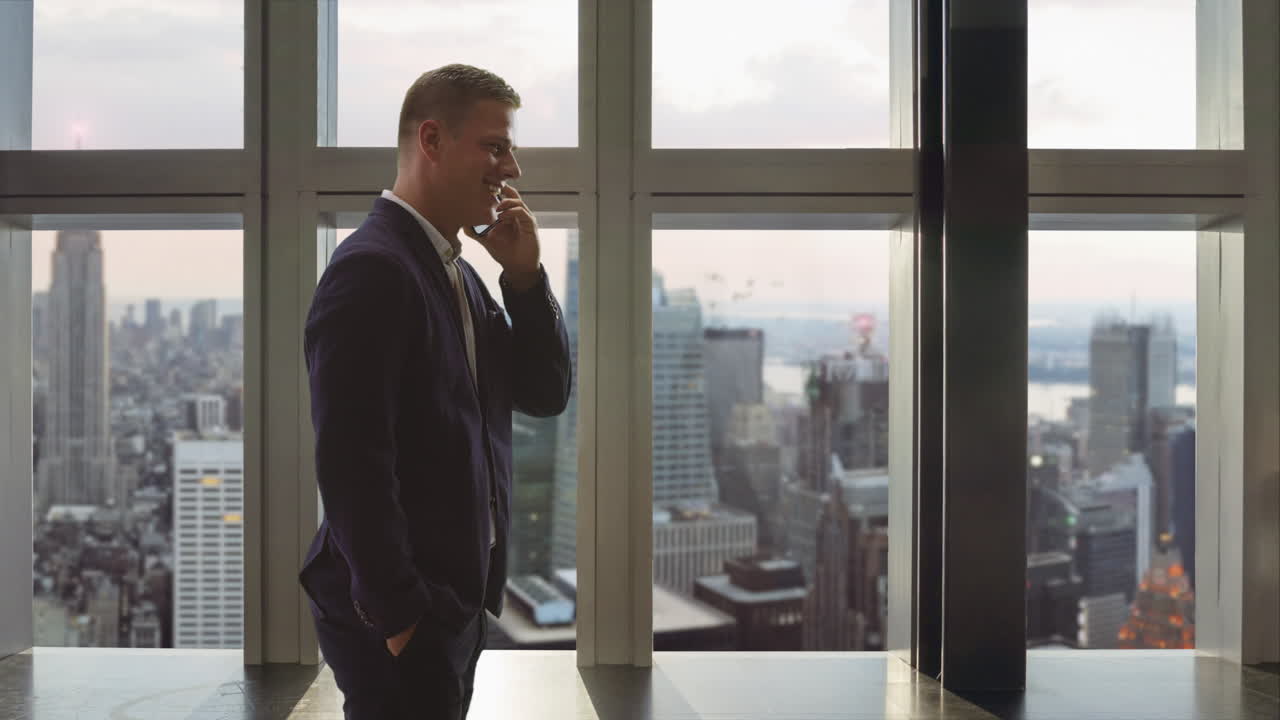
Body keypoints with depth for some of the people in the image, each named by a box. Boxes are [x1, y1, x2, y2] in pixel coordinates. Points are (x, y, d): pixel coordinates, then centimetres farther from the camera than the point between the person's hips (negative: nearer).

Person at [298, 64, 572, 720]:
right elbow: (350, 461, -22)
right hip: (399, 614, -9)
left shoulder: (460, 273, 11)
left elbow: (545, 395, 11)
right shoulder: (372, 267, -17)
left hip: (457, 600, 9)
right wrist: (397, 612, -19)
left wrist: (524, 276, -1)